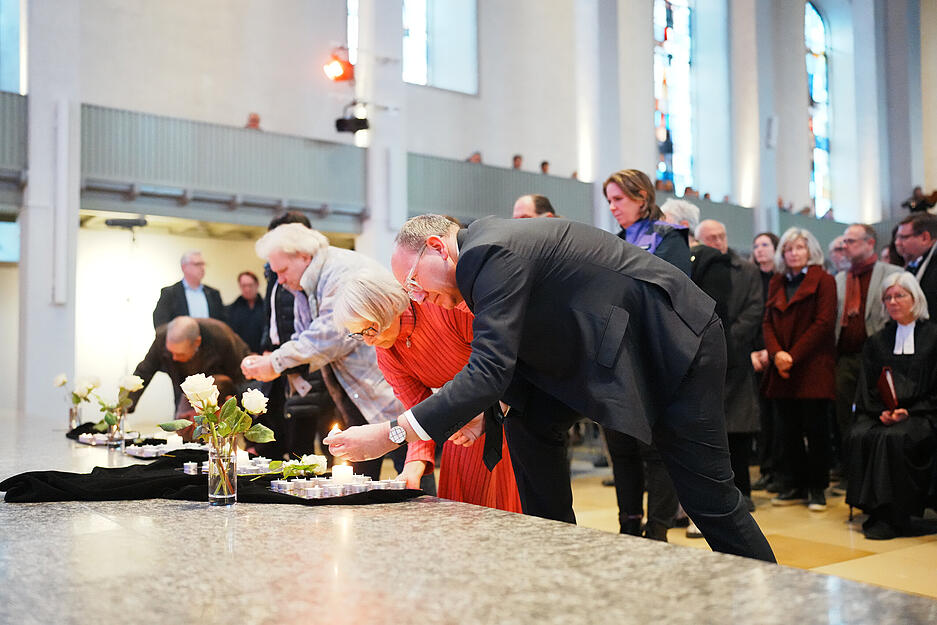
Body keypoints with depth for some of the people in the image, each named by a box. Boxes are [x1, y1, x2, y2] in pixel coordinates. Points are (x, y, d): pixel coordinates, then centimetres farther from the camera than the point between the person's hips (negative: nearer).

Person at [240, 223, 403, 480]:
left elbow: (334, 334, -24)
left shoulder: (344, 271, -16)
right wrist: (265, 363, -1)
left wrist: (277, 362, -18)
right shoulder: (304, 288, 15)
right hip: (358, 398, 10)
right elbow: (304, 339, 17)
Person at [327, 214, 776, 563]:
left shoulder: (494, 254, -24)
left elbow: (489, 370, -33)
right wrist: (484, 411, -2)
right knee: (529, 424, 1)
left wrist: (390, 434, -32)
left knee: (708, 498, -3)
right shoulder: (488, 249, 6)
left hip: (675, 338, -9)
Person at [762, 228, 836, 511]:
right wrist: (776, 353, -8)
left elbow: (824, 323, -9)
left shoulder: (823, 281, 0)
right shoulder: (776, 283, 16)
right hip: (781, 369, 5)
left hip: (813, 367, -5)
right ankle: (795, 486, 16)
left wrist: (793, 355, -14)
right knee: (788, 429, 7)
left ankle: (817, 487, 8)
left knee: (815, 428, -1)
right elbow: (768, 322, 10)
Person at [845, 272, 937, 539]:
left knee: (894, 437, -34)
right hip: (881, 414, 4)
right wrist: (881, 411, -9)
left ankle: (893, 517, -26)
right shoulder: (877, 341, 17)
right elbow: (868, 389, 11)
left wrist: (909, 412, -15)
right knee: (859, 436, -28)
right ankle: (873, 508, -20)